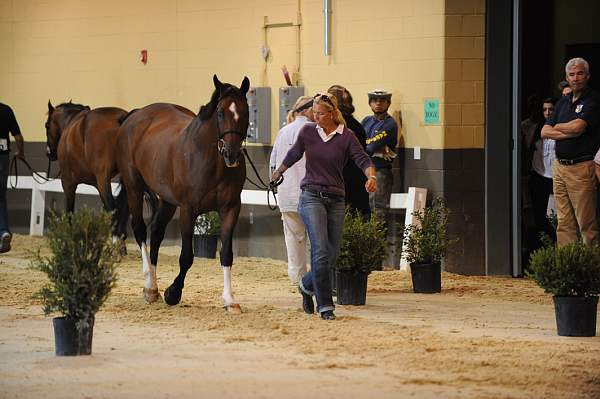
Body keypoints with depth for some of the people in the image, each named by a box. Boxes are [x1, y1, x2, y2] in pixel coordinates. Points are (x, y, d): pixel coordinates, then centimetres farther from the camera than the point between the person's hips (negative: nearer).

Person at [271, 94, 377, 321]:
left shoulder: (346, 136, -2)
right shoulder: (308, 132, 2)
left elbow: (363, 159, -13)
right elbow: (294, 155, 20)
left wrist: (371, 176, -33)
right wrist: (278, 172, 34)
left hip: (336, 199, 2)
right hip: (311, 197, -2)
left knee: (332, 254, 6)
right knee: (321, 251, -14)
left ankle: (307, 285, 34)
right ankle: (325, 305, -9)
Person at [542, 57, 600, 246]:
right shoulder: (563, 102, 17)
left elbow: (577, 127, -18)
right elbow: (545, 132, 10)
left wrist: (557, 127, 2)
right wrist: (569, 133, -7)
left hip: (581, 167, -7)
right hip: (559, 167, 7)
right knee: (564, 223, 6)